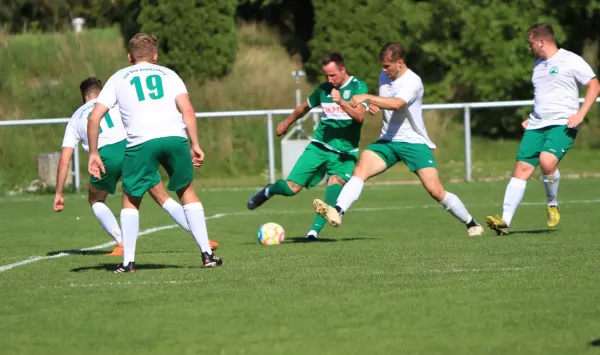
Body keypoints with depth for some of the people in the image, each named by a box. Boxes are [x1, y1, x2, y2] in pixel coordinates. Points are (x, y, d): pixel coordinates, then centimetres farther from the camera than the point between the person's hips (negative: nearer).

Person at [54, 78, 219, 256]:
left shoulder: (75, 118, 27)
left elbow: (64, 161, 22)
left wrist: (58, 193, 25)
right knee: (163, 198, 14)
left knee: (95, 200, 26)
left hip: (107, 156, -1)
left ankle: (122, 244, 7)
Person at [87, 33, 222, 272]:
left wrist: (93, 153, 20)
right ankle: (207, 254, 16)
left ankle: (128, 262, 10)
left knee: (131, 199, 16)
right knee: (187, 192, 20)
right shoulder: (168, 74, 23)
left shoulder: (118, 78, 23)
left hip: (141, 142, -1)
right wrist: (195, 145, 8)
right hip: (175, 137, 1)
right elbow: (187, 111, 7)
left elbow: (94, 119, 14)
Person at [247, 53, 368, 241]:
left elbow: (359, 116, -21)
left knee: (336, 182, -30)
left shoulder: (358, 86, -7)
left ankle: (315, 230, -29)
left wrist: (341, 102, -36)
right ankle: (269, 191, 28)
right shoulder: (323, 89, 4)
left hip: (345, 152, -3)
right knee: (291, 187, -6)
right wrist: (287, 123, 36)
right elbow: (304, 107, 24)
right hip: (320, 145, 3)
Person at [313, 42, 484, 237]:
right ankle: (337, 211, -36)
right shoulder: (384, 77, 7)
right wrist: (375, 106, 2)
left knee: (436, 191, -11)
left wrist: (367, 97, -36)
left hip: (414, 142, -5)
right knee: (360, 169, -21)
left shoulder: (412, 82, -16)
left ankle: (472, 224, 8)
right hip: (388, 141, 6)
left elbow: (395, 104, -34)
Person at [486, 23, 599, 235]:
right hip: (536, 125, 7)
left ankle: (553, 205, -2)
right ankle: (505, 221, -10)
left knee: (547, 161, -29)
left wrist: (580, 114, -14)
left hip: (562, 124, -7)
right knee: (522, 168, -6)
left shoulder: (571, 61, -4)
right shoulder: (538, 64, 20)